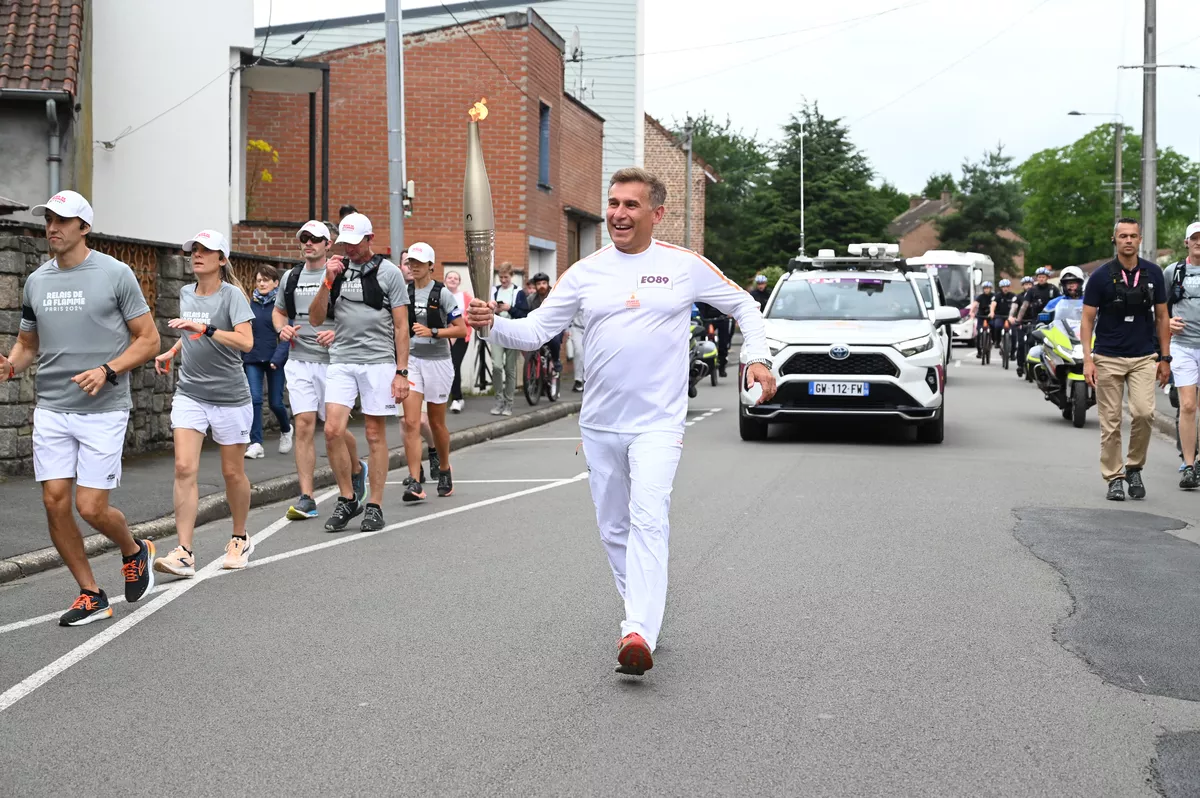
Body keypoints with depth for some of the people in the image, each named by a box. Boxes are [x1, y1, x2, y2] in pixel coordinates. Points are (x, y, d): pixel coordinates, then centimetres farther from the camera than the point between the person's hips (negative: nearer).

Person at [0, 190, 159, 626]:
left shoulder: (115, 274, -5)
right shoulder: (36, 281, 10)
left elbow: (149, 339, -3)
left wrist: (108, 370, -17)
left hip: (103, 410, -5)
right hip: (51, 410, 5)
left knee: (91, 508, -7)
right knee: (55, 502, -1)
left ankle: (134, 551, 26)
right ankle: (91, 595, 14)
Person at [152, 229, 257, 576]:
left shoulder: (232, 295, -9)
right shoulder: (186, 294, 9)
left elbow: (246, 341, -24)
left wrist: (204, 328, -33)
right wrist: (171, 352, 13)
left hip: (230, 396, -4)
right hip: (190, 393, 4)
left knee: (233, 472, 7)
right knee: (184, 469, -10)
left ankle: (240, 539, 29)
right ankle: (184, 552, -13)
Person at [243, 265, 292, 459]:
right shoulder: (250, 303, 4)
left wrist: (278, 358, -19)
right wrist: (240, 356, 0)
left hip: (275, 359, -2)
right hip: (252, 359, 2)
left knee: (275, 402, 4)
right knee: (254, 399, -8)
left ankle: (286, 430, 34)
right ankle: (256, 444, -5)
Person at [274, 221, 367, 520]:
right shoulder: (291, 278, 12)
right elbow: (278, 310, 25)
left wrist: (337, 333, -18)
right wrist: (282, 328, 3)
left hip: (331, 361, -3)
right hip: (298, 361, 3)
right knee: (304, 426, -6)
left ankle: (357, 468, 36)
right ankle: (306, 498, -5)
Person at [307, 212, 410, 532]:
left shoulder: (388, 272, 1)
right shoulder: (336, 270, 11)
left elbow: (401, 326, 0)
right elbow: (316, 319, 7)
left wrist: (401, 371, -7)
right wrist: (327, 282, -7)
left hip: (379, 362, -3)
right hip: (341, 361, 3)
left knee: (376, 435, 2)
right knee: (332, 430, -8)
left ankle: (375, 506, 10)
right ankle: (347, 499, 8)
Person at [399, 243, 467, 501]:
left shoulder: (442, 293, -7)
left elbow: (461, 329, -9)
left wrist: (432, 332, -19)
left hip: (438, 361, -3)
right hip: (411, 360, 3)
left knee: (436, 423, 9)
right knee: (411, 422, -10)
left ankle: (444, 471, 32)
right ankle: (415, 482, -13)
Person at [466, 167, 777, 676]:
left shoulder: (686, 267, -1)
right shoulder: (585, 273, 3)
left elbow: (744, 307, 12)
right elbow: (534, 332, 1)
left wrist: (758, 357, -3)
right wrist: (491, 324, -18)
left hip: (658, 423, -4)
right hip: (600, 424, 4)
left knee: (648, 520, -21)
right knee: (614, 528, 13)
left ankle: (639, 634, -30)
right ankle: (640, 613, 33)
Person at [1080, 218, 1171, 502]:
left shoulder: (1153, 273, 4)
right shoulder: (1101, 276, -3)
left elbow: (1162, 316, 10)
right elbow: (1087, 319, -1)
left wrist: (1165, 358, 6)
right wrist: (1087, 359, -11)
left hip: (1144, 357, 1)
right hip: (1108, 358, -1)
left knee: (1143, 412, -15)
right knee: (1111, 423, 1)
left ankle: (1134, 467, 6)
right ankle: (1114, 478, 11)